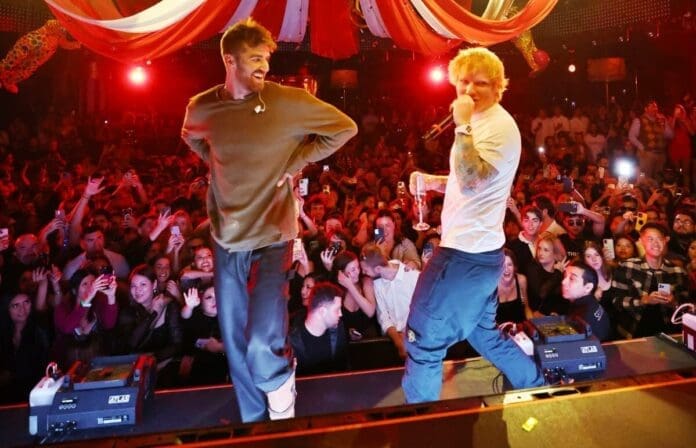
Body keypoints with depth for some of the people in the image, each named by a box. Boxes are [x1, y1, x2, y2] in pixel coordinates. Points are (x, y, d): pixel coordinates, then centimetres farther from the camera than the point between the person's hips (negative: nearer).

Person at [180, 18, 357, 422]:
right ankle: (255, 421, 36)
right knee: (235, 344, 13)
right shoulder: (202, 108, 0)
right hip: (226, 239, 4)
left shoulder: (290, 101, -11)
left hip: (272, 239, -4)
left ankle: (282, 402, 25)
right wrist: (217, 162, 6)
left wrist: (296, 162, -6)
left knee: (262, 346, -11)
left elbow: (345, 127, -1)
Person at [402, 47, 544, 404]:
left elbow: (470, 182, -28)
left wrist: (462, 125, -26)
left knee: (423, 340, -1)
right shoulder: (480, 123, 17)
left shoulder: (499, 126, -14)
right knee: (484, 335, 25)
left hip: (467, 253, -11)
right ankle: (537, 389, 41)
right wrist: (430, 181, 9)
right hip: (475, 250, 11)